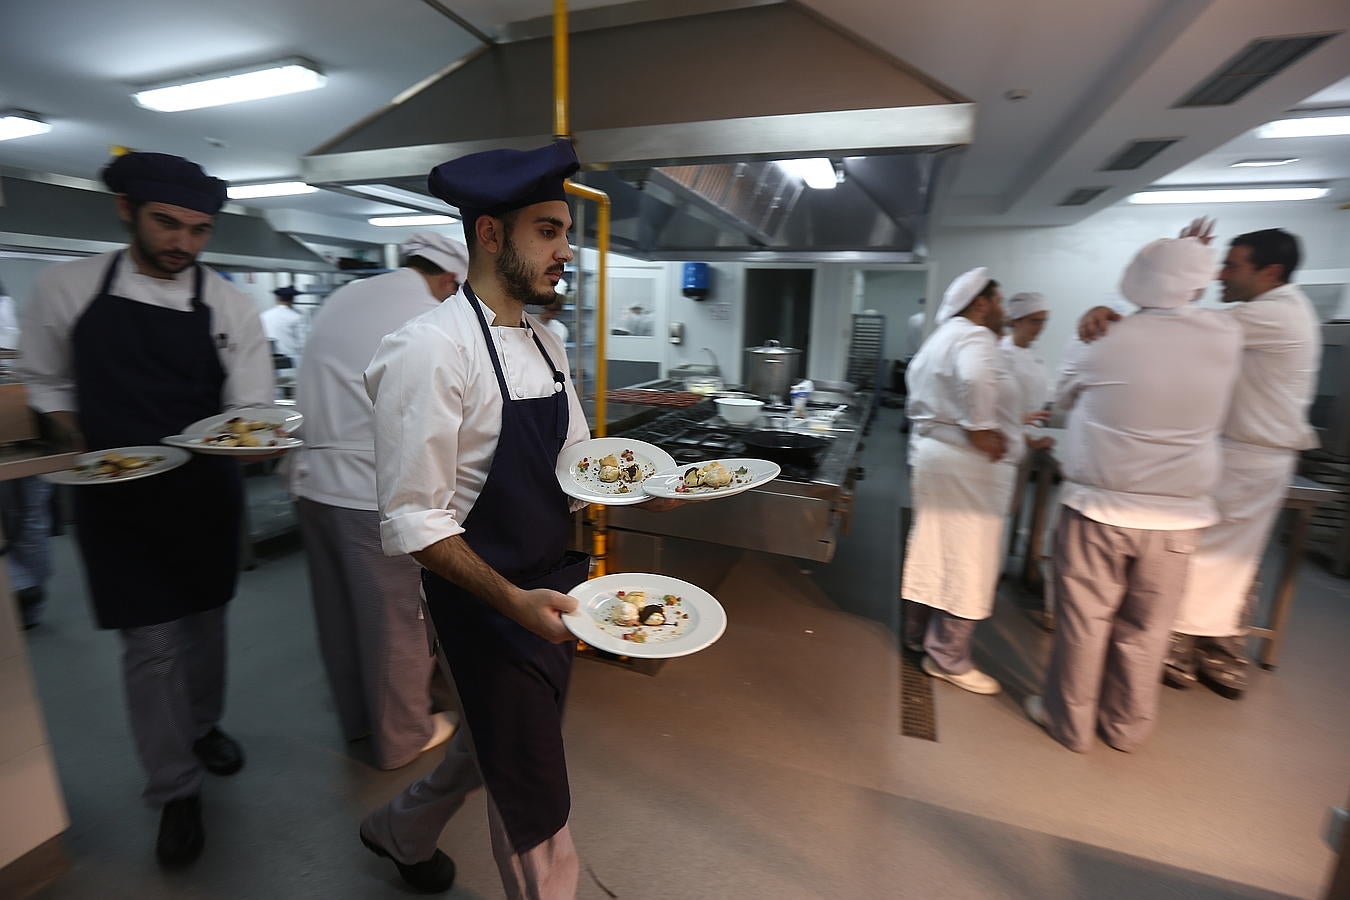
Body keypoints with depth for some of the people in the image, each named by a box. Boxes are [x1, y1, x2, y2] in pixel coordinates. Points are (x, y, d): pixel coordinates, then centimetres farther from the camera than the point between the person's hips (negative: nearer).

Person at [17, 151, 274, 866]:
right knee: (150, 644, 3)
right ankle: (176, 791, 21)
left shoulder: (229, 305, -4)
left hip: (205, 491, 1)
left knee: (205, 621, 16)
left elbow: (250, 409, -7)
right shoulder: (67, 288, -1)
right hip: (118, 497, 0)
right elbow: (46, 384, 9)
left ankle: (202, 727, 42)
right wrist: (99, 453, -2)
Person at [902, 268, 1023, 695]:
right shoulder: (975, 337, -14)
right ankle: (948, 658, 12)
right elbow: (974, 380, -37)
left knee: (932, 549, 18)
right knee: (966, 563, 0)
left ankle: (918, 633, 32)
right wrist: (981, 429, -27)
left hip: (931, 452, 10)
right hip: (968, 465, -10)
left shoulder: (939, 339, 18)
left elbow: (919, 400, 24)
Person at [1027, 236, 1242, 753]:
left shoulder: (1106, 343, -11)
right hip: (1178, 515, 3)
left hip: (1098, 507, -3)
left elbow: (1064, 397, 5)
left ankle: (1069, 722, 26)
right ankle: (1127, 727, 33)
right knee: (1145, 629, 16)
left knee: (1084, 620, 10)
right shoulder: (1226, 341, -3)